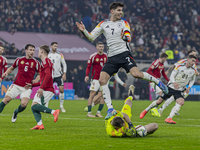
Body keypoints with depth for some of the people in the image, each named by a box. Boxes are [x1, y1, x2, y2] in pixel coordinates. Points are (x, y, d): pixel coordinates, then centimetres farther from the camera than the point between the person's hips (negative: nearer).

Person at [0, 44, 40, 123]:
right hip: (16, 85, 1)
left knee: (24, 104, -16)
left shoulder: (36, 63, 1)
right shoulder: (19, 60, 5)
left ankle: (16, 112, 17)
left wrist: (35, 81, -9)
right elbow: (12, 68, 20)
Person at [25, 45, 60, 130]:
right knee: (33, 107, 4)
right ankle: (40, 124, -8)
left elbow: (48, 75, -21)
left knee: (34, 106, -19)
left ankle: (54, 112, -27)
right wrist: (32, 85, 32)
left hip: (46, 90, -10)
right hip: (45, 90, 10)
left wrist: (41, 88, -27)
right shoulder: (45, 61, 26)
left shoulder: (46, 61, -6)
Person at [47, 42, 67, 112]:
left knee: (61, 90, -7)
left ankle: (61, 106, 4)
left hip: (59, 75, 0)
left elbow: (64, 64, 6)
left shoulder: (60, 55, 4)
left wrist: (64, 74, -3)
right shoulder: (48, 55, 4)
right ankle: (46, 106, 7)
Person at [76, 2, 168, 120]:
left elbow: (129, 37, -8)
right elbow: (91, 37, 11)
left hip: (124, 53, -3)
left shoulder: (124, 23, 5)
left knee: (136, 74, -24)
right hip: (112, 57, 3)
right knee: (102, 80, -11)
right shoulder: (103, 24, 12)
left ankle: (157, 82, 3)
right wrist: (84, 31, -8)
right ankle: (110, 109, -8)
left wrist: (125, 37, -32)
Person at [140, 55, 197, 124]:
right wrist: (174, 83, -32)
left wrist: (189, 87, -2)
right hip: (171, 87, -2)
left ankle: (169, 118, -27)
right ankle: (146, 110, 30)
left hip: (179, 90, 2)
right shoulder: (179, 67, -12)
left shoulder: (193, 71, -2)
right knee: (159, 101, 4)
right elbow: (172, 76, -11)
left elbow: (192, 80, 16)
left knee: (181, 102, -28)